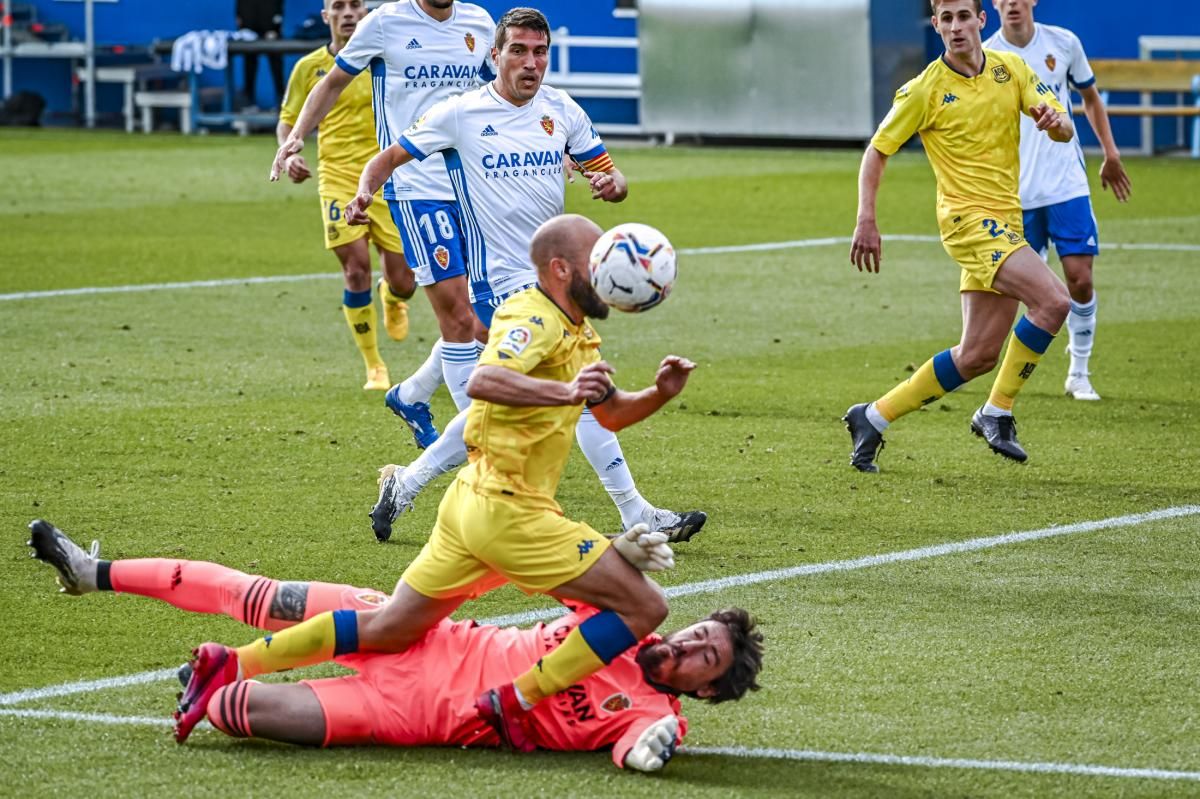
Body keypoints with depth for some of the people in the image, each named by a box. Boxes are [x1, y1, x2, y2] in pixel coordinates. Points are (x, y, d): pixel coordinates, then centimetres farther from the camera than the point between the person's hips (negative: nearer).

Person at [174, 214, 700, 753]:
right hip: (508, 512, -10)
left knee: (390, 628, 14)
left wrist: (660, 394, 8)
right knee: (644, 607, -10)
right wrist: (565, 392, -47)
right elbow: (482, 381, -33)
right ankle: (516, 704, -10)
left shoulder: (578, 335, 17)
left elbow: (611, 415, 28)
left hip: (471, 503, 10)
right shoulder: (534, 319, -14)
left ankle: (231, 665, 14)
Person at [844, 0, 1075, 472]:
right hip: (969, 219, -6)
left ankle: (874, 417, 16)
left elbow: (1065, 131, 4)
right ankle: (998, 414, -12)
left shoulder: (1011, 69, 7)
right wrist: (866, 220, -11)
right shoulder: (926, 89, -6)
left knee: (978, 356, 4)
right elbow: (877, 150, 0)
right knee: (1053, 300, -24)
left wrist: (1053, 119, -20)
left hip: (1005, 221, 6)